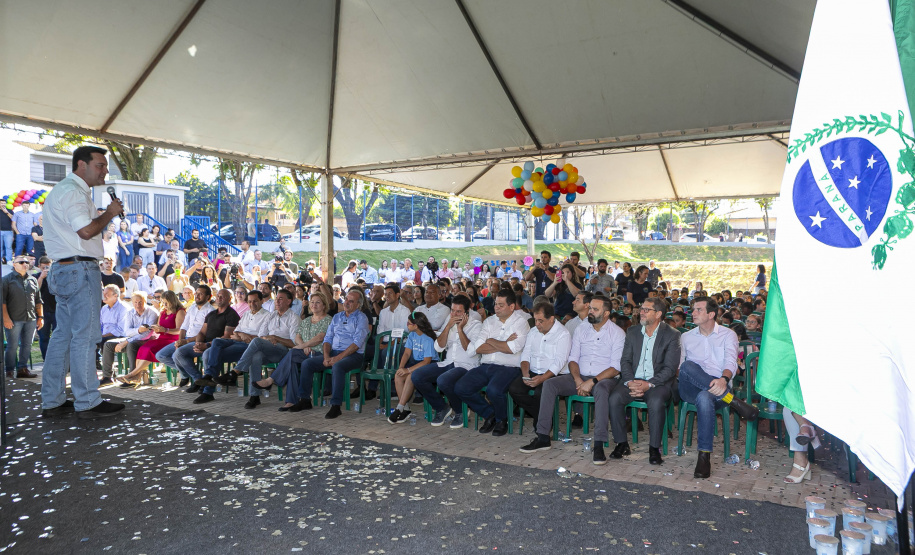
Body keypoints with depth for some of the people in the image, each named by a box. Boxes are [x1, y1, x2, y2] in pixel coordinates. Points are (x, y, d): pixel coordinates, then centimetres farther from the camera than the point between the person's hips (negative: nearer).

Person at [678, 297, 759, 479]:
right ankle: (734, 401, -29)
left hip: (718, 388, -2)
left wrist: (723, 379, -28)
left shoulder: (728, 335, 11)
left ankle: (704, 455, -33)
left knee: (705, 398, -39)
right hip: (691, 389, 2)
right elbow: (679, 366, 12)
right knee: (688, 366, -32)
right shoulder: (686, 337, 19)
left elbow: (731, 362, -5)